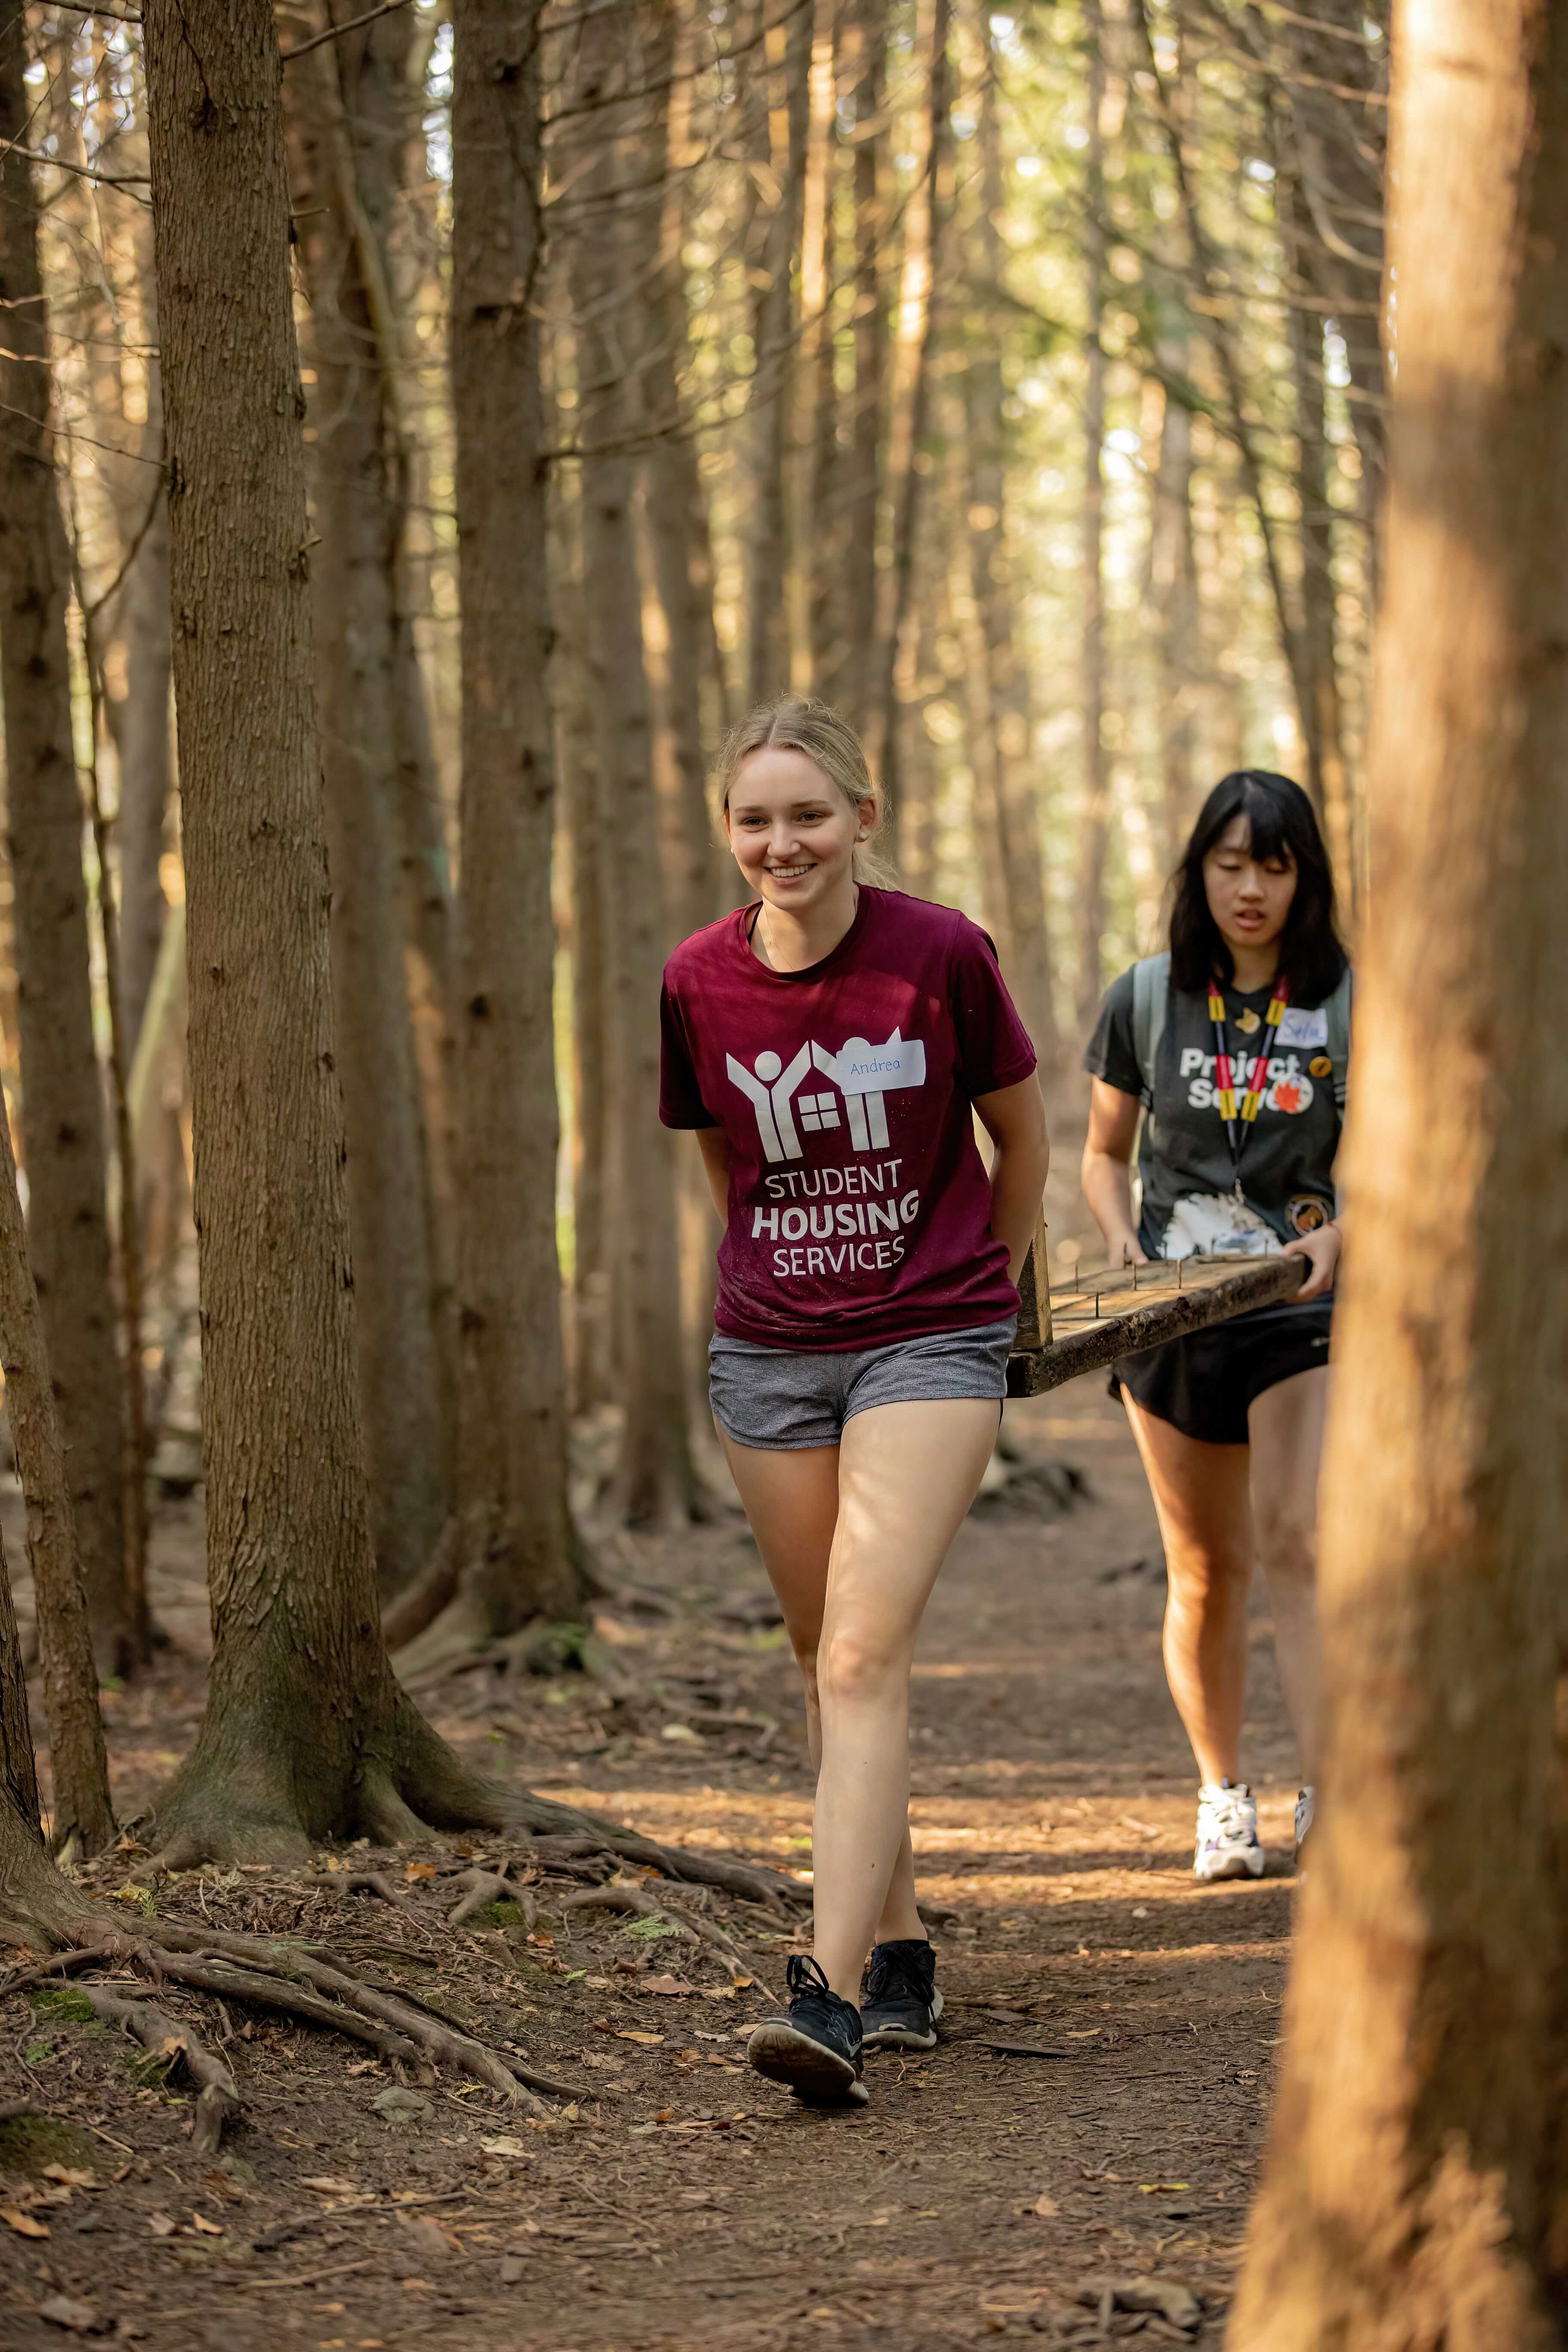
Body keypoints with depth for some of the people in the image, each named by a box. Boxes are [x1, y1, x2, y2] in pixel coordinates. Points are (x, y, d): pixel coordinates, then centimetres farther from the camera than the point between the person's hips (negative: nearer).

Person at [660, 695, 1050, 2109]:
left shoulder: (940, 954, -11)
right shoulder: (698, 982, -2)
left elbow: (1022, 1137, 4)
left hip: (930, 1342, -4)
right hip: (768, 1353, 4)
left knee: (865, 1653, -16)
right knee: (829, 1664, 11)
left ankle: (831, 1995, -23)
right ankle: (902, 1956, 26)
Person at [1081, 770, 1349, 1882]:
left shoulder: (1351, 1002, -1)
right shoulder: (1145, 1002, 4)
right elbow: (1106, 1154, 14)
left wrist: (1342, 1230, -17)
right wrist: (1122, 1234, -6)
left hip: (1307, 1304, -2)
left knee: (1299, 1538, -19)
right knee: (1206, 1567, 10)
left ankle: (1327, 1795, -23)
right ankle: (1223, 1791, 26)